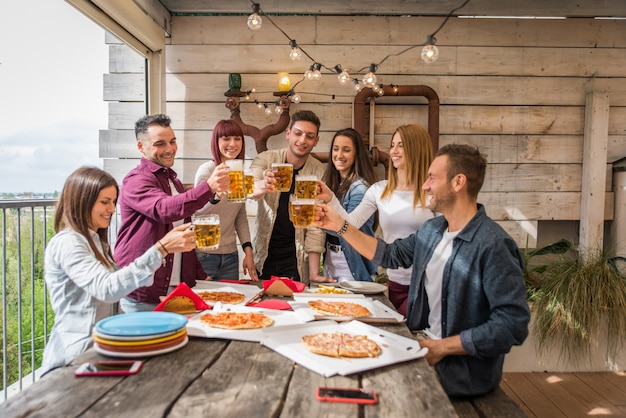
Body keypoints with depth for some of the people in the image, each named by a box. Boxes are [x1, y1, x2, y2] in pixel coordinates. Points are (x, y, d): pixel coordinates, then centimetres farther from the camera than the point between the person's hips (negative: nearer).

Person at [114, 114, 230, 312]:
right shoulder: (136, 180, -13)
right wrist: (209, 187, -46)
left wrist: (200, 275, 13)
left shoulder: (172, 179, 15)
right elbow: (164, 209, -34)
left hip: (177, 287, 8)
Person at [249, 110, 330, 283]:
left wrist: (314, 274, -11)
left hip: (296, 259, 0)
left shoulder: (319, 172, -5)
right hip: (264, 254, 0)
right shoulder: (265, 159, -5)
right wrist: (261, 186, -48)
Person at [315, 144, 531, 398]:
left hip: (464, 367, -7)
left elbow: (512, 325, -23)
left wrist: (441, 347, -19)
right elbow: (390, 255, 18)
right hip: (422, 343, 7)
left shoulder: (493, 246, -21)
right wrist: (340, 226, 12)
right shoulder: (432, 229, 6)